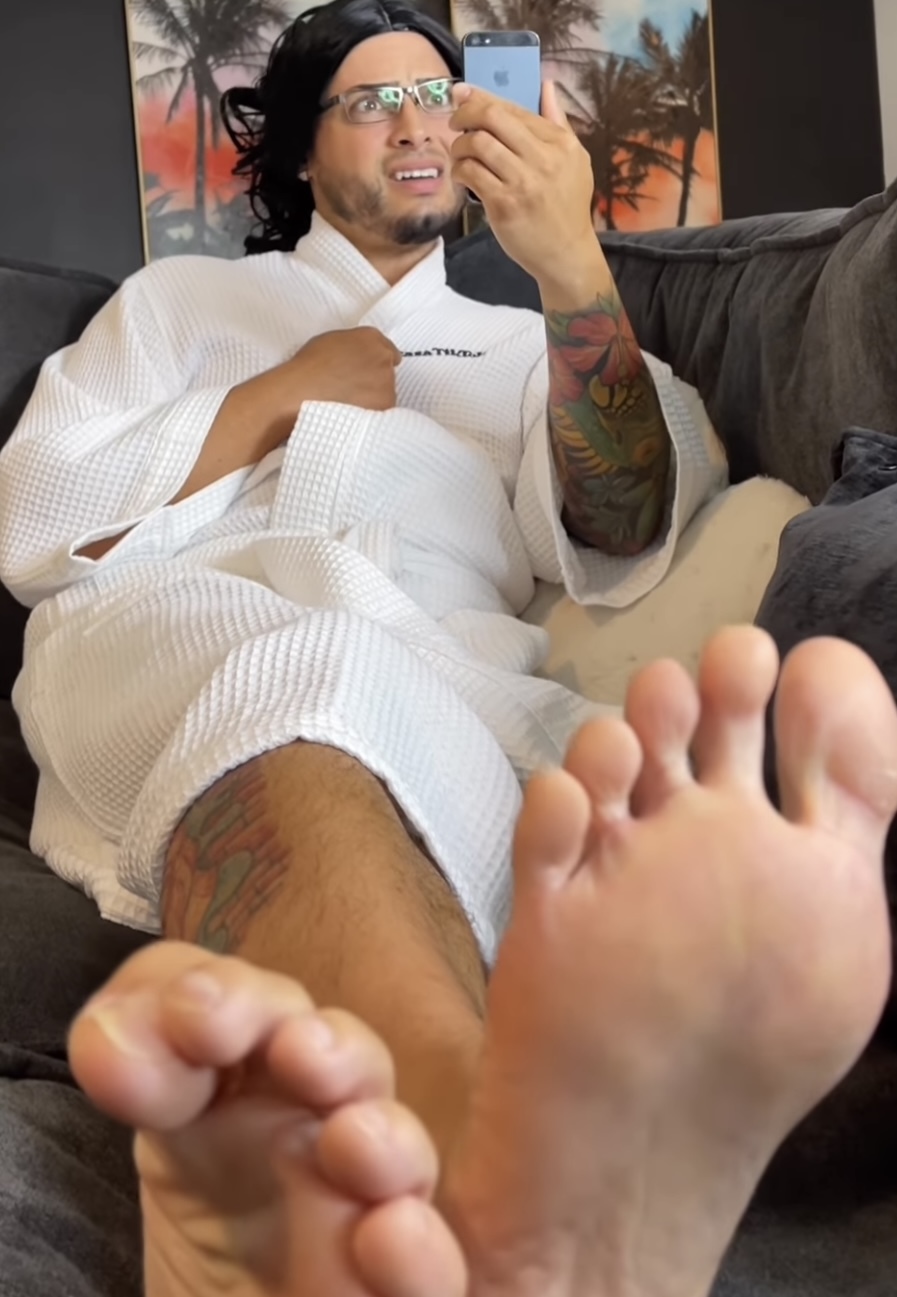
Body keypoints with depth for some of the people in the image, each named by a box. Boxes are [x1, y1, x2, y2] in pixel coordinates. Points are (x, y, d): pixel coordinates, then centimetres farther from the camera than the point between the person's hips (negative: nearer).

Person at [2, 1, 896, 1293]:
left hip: (449, 671, 3)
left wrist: (573, 269, -3)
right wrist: (280, 397, 8)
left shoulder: (519, 347, 31)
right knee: (299, 668, -40)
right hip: (169, 630, -2)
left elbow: (620, 550, 10)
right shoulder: (182, 300, 30)